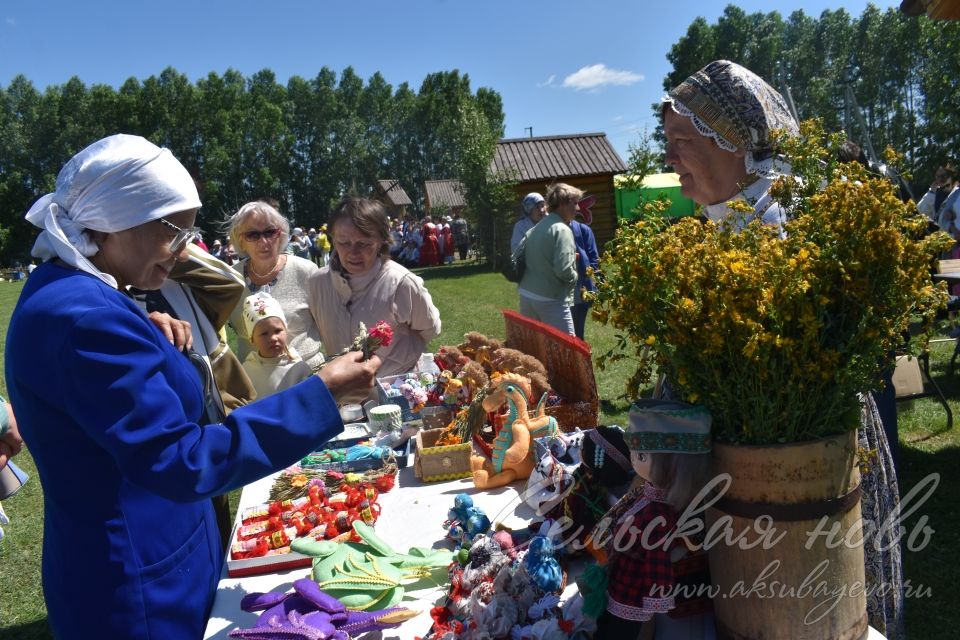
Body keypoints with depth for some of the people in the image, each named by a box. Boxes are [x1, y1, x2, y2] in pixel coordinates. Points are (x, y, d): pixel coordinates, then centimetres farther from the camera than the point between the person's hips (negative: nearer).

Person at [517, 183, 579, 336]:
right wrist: (575, 277, -1)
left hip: (526, 295, 9)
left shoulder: (535, 229, 12)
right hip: (550, 300, -8)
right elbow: (563, 270, -21)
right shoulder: (562, 230, -13)